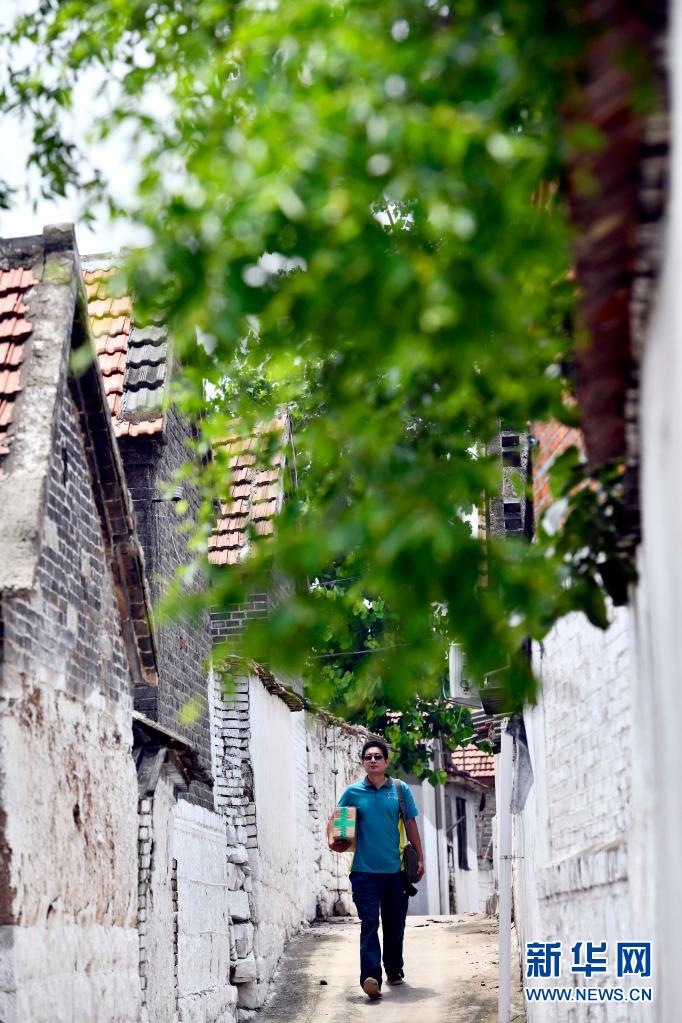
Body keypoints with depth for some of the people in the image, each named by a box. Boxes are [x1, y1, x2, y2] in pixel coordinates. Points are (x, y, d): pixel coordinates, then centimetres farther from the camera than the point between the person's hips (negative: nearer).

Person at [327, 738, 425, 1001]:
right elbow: (335, 819, 9)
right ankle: (370, 977, -16)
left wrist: (420, 859, 8)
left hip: (395, 869, 2)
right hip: (364, 869, -2)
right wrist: (332, 839, -11)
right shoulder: (353, 792, 2)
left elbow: (411, 826, 9)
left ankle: (394, 969, 31)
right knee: (369, 923, -9)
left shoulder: (400, 790, 4)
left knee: (395, 923, 13)